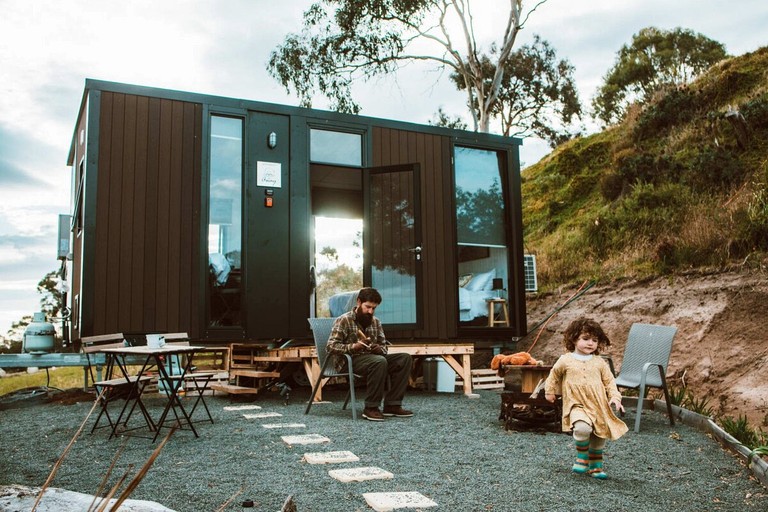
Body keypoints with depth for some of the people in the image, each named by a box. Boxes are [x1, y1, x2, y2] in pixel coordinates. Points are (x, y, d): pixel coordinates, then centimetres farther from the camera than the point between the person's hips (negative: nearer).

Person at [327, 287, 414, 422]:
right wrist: (352, 347, -26)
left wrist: (380, 349, -9)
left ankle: (392, 405, -15)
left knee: (405, 358, -12)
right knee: (380, 362, -36)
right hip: (350, 361, -7)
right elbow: (331, 346, -12)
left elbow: (384, 345, 17)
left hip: (372, 358, 7)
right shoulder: (343, 320, -5)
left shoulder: (376, 322, 13)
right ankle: (371, 408, -25)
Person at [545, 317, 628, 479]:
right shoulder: (566, 360, -1)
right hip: (577, 405, -4)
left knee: (599, 437, 12)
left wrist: (615, 397, -5)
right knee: (583, 428, -30)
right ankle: (582, 458, -5)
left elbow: (609, 381, 10)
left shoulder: (599, 362, 5)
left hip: (599, 405, 4)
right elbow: (554, 374, 16)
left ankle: (596, 466, 34)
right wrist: (549, 391, 24)